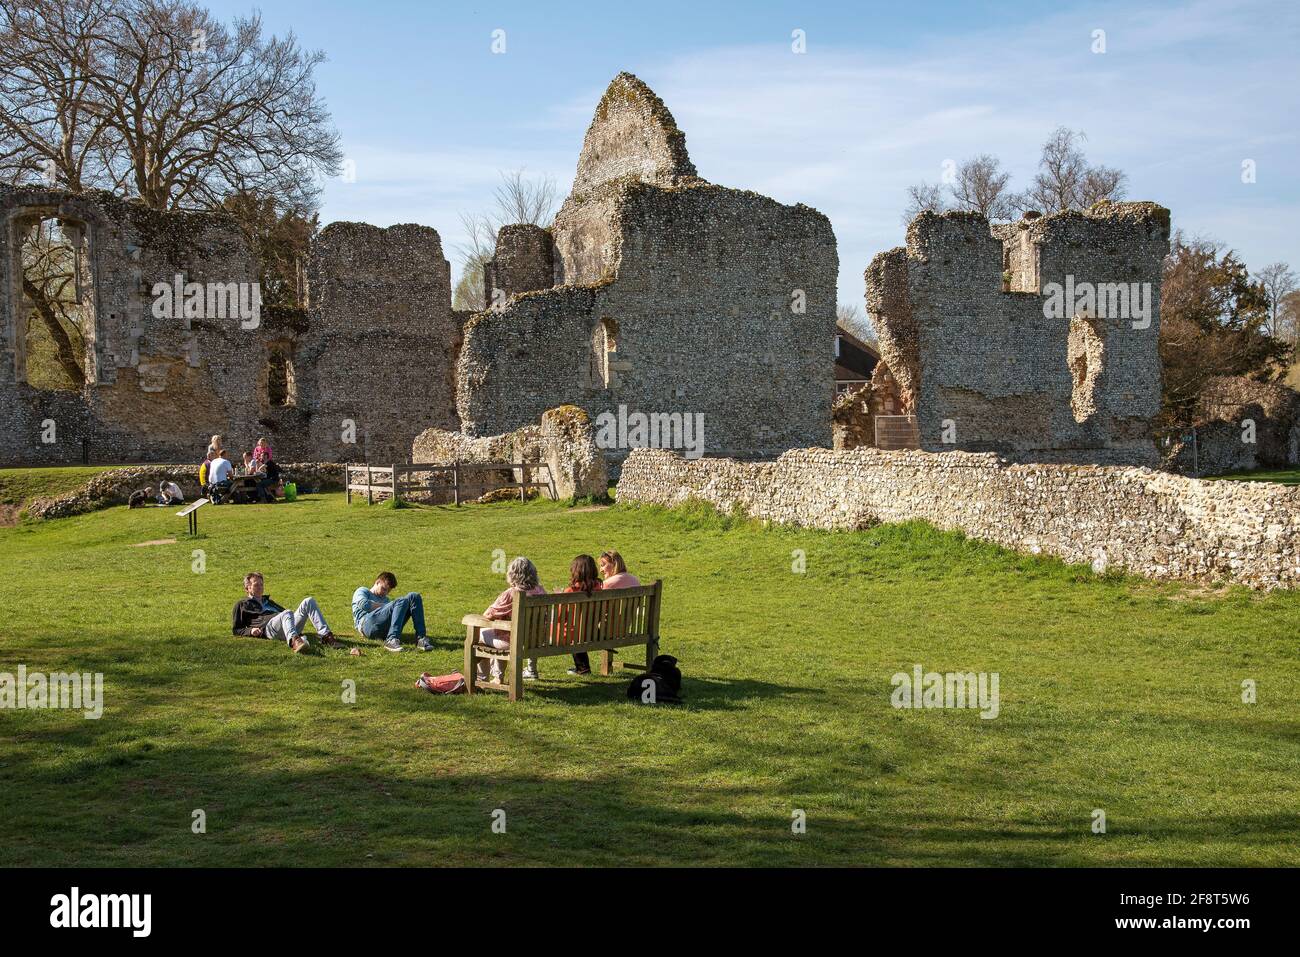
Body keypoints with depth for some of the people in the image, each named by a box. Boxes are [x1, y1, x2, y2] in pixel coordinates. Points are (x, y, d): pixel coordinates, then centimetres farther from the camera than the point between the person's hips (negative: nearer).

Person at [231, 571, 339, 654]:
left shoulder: (268, 602, 42)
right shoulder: (242, 604, 26)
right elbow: (236, 630, 19)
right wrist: (250, 631, -2)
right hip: (268, 627, -6)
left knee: (309, 601, -17)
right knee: (287, 614, -40)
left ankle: (326, 636, -35)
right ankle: (294, 641, -74)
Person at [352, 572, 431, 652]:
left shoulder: (386, 600, 40)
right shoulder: (362, 591, 24)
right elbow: (364, 604, 0)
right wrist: (383, 606, 6)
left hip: (386, 631, 6)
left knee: (414, 596, -10)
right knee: (401, 602, -27)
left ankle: (420, 637, -25)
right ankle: (391, 640, -43)